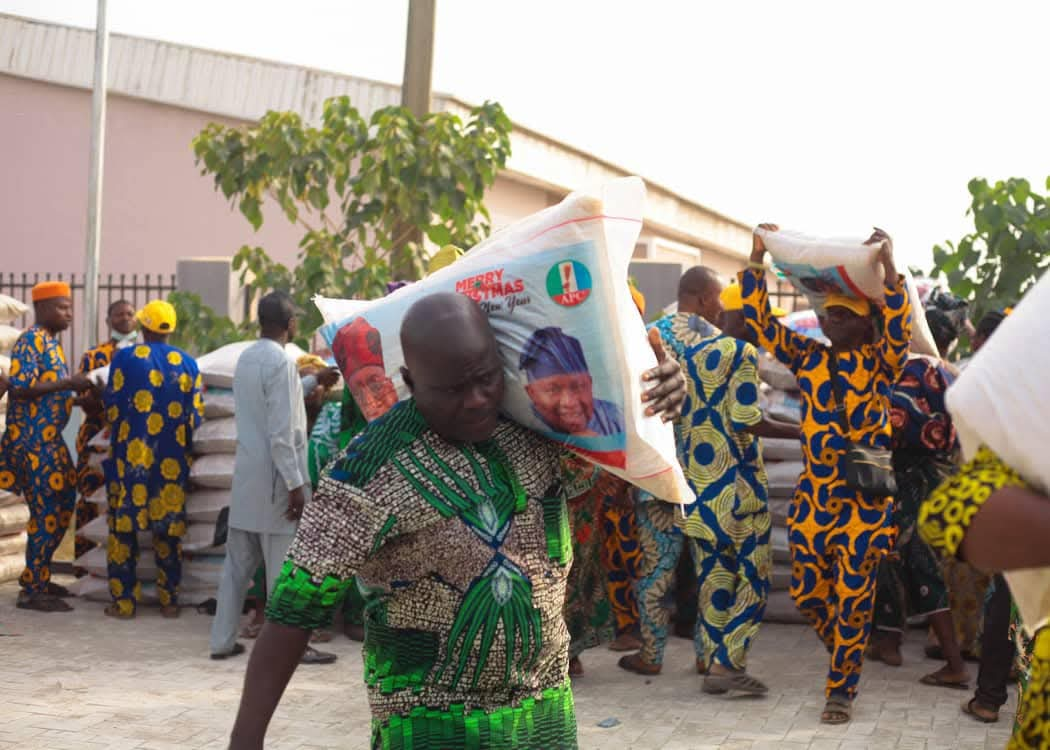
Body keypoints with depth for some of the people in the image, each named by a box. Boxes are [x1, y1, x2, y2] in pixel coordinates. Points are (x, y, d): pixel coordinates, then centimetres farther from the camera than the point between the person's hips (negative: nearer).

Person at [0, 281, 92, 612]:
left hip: (49, 439, 10)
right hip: (32, 441, -10)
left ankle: (37, 577, 26)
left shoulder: (50, 341, 16)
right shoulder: (30, 341, -13)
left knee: (60, 507, 15)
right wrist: (67, 384, -23)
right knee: (47, 511, -7)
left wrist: (76, 390, 8)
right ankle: (33, 591, -1)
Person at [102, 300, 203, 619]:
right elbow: (196, 416, 4)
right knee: (168, 529, 10)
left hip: (130, 454, -2)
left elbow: (111, 407, -1)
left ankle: (124, 601, 5)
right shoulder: (188, 364, 2)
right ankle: (169, 600, 13)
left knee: (124, 526, 5)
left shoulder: (125, 358, -5)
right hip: (172, 459, 2)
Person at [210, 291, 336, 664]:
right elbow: (281, 432, -20)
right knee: (284, 565, 0)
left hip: (246, 475, 8)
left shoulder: (246, 358, 10)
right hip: (274, 477, -8)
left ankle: (223, 640, 15)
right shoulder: (280, 361, -16)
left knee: (239, 561, 12)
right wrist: (295, 484, -18)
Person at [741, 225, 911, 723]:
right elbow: (759, 319, 4)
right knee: (808, 593, 10)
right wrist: (757, 258, -5)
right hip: (812, 495, 4)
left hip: (864, 499, -4)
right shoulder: (808, 358, 8)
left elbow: (900, 329, -22)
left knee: (853, 598, 0)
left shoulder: (880, 362, -2)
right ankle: (846, 656, 36)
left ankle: (842, 687, 14)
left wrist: (888, 265, -32)